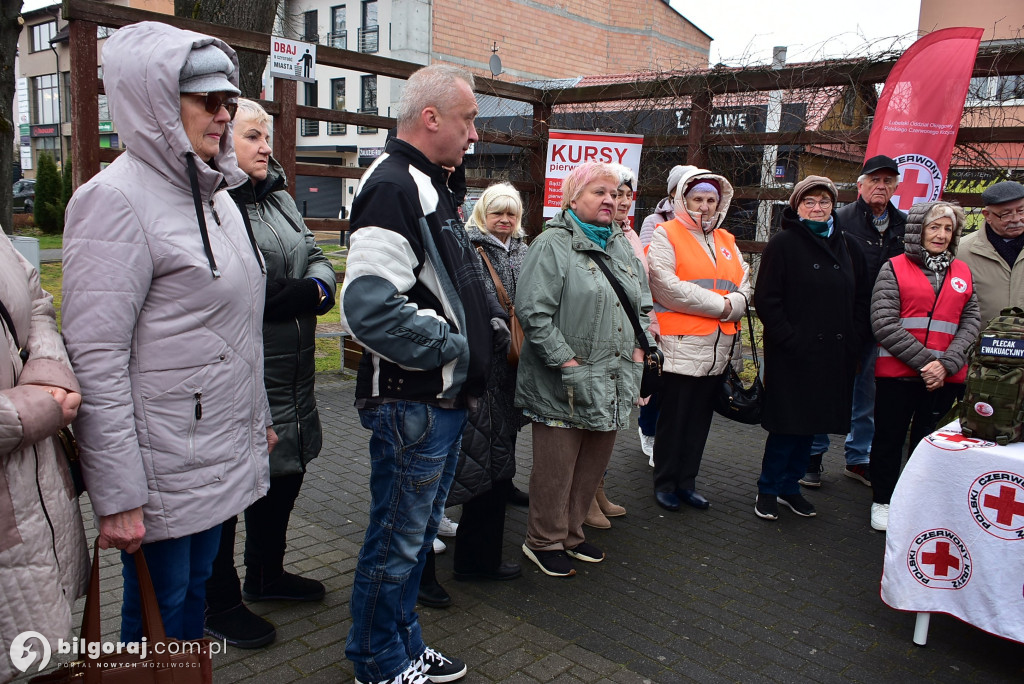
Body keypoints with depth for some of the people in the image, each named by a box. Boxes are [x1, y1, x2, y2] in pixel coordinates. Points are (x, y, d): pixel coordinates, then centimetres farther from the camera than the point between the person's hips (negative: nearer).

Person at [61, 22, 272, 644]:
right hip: (164, 469, -7)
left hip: (223, 453, 8)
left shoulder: (215, 193, 11)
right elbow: (96, 358, -19)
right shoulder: (118, 199, -15)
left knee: (196, 587, 20)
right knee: (159, 612, 9)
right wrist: (117, 497, -19)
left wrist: (258, 421, 19)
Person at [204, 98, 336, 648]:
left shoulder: (280, 198, 14)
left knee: (286, 472, 21)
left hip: (291, 375, 9)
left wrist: (317, 286, -9)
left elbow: (316, 259, 15)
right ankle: (219, 605, 27)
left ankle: (266, 573, 44)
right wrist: (301, 296, -17)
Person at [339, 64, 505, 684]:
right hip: (413, 402, -10)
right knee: (397, 539, 6)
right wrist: (451, 346, -19)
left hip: (446, 398, 10)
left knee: (419, 530, 21)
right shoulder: (394, 187, -19)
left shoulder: (430, 187, 16)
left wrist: (490, 325, 11)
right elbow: (370, 307, -30)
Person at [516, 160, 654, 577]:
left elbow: (643, 304, 22)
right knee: (556, 467, 2)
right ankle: (544, 542, 21)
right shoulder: (553, 244, -9)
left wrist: (637, 352, 8)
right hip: (564, 384, -7)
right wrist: (569, 363, -18)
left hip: (613, 382, 8)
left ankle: (571, 533, 33)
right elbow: (532, 311, -17)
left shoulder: (622, 246, 15)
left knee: (595, 464, 16)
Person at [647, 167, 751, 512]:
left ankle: (687, 481, 25)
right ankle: (665, 483, 17)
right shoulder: (667, 235, -3)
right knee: (673, 418, 3)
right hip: (681, 345, -6)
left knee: (700, 417, 13)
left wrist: (733, 305, -13)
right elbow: (667, 287, -16)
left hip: (720, 347, 6)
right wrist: (719, 305, -12)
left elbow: (744, 286, 11)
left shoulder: (726, 241, 18)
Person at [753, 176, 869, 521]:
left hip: (835, 356, 6)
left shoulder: (847, 246, 13)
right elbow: (766, 299, -10)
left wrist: (852, 338, 4)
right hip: (793, 356, -5)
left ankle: (789, 486, 26)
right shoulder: (783, 243, -5)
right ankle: (768, 489, 15)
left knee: (810, 424, 12)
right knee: (787, 424, -1)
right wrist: (789, 339, -16)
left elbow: (861, 298, 17)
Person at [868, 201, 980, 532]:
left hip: (946, 378, 3)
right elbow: (884, 324, -10)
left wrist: (947, 363, -13)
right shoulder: (894, 268, -1)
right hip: (897, 372, -3)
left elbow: (971, 322, 3)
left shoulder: (963, 272, 10)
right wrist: (925, 360, -15)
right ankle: (882, 502, 24)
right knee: (889, 439, 9)